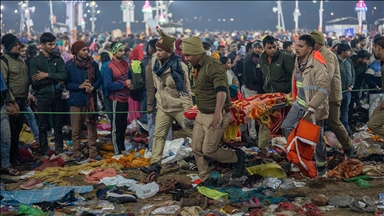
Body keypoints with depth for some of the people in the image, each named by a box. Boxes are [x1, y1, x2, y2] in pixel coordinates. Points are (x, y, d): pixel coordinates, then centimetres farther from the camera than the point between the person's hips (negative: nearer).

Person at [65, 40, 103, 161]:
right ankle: (77, 153, 14)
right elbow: (67, 84, -2)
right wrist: (80, 86, -17)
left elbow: (99, 79, 6)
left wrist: (93, 87, -14)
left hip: (90, 100, 2)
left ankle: (93, 152, 15)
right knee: (76, 130, 4)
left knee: (92, 127, 6)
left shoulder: (93, 64, 2)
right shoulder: (69, 65, -3)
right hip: (76, 101, -2)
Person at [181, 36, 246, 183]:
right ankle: (205, 180, 23)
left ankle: (237, 157, 20)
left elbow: (221, 90, -37)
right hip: (202, 114, 9)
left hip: (216, 116, -9)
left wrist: (218, 112, -50)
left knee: (209, 150, -5)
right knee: (196, 148, 9)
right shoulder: (199, 67, 9)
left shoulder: (213, 66, -22)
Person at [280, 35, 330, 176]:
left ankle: (322, 166, 23)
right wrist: (296, 99, 21)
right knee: (286, 127, 3)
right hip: (300, 104, 8)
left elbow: (324, 88, -30)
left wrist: (312, 107, -34)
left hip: (314, 107, -8)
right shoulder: (298, 62, 4)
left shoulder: (317, 65, -22)